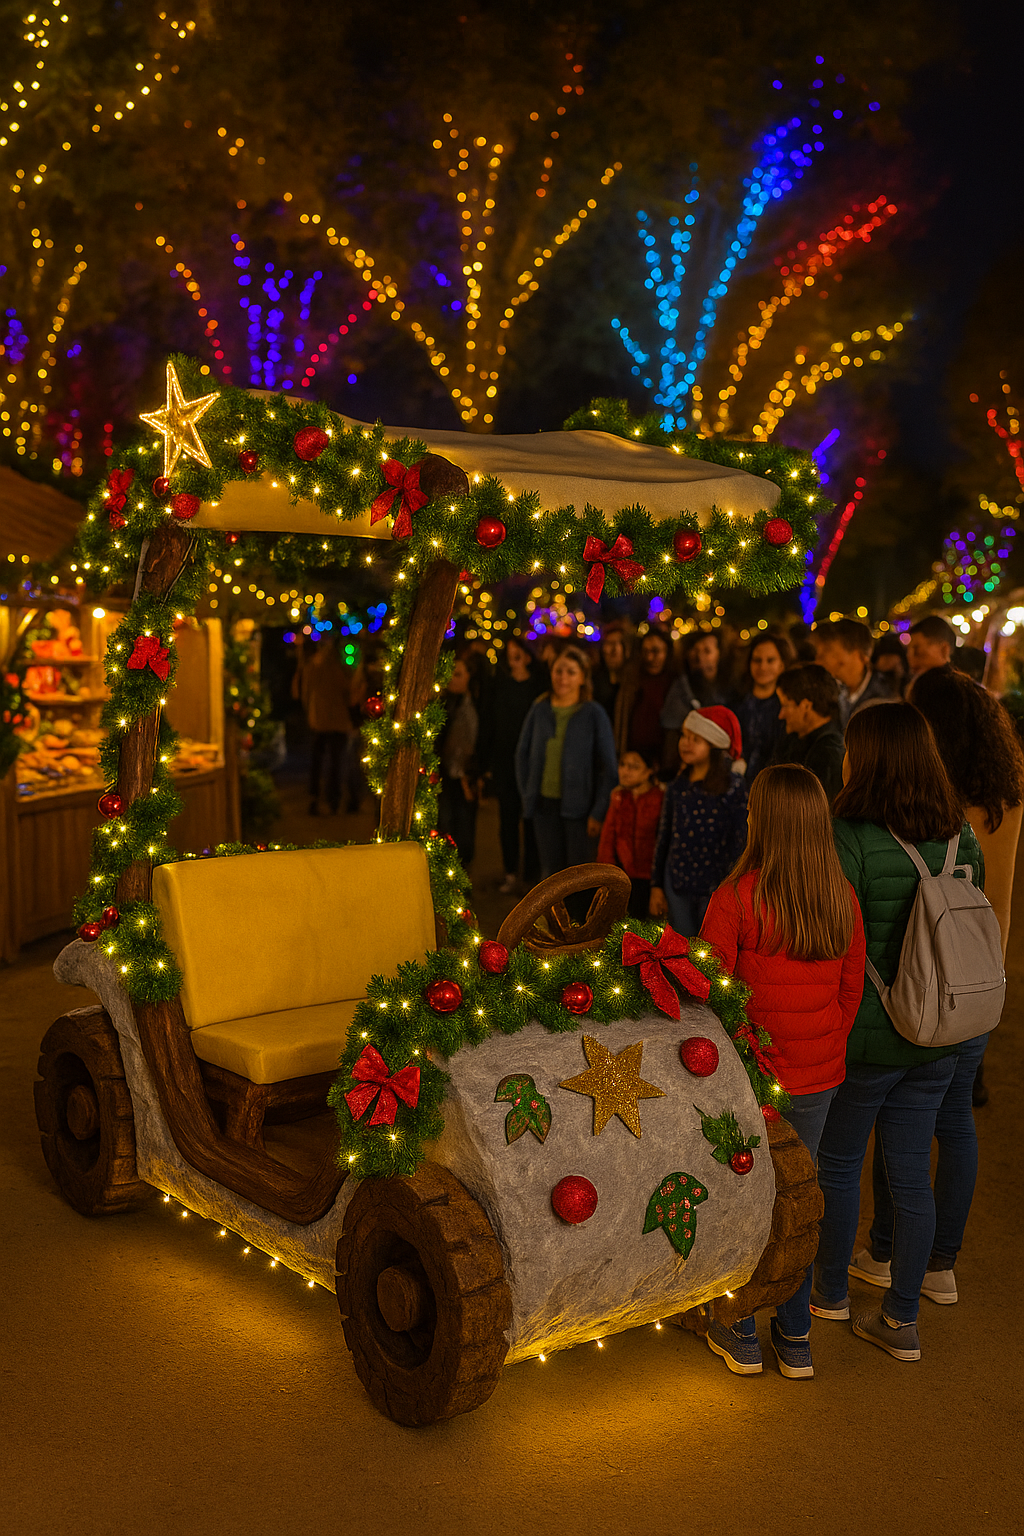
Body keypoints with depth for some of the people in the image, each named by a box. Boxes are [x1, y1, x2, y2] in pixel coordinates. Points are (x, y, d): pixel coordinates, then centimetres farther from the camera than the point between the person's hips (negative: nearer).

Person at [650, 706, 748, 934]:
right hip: (677, 886, 4)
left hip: (715, 888, -4)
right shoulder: (678, 786, 8)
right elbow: (663, 838, 13)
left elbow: (740, 843, -5)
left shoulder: (734, 787, -6)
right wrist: (656, 886, 13)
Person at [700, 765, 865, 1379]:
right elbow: (852, 990, 5)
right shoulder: (843, 898, -4)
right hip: (819, 1075, 5)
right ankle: (796, 1341, 29)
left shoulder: (738, 898, -19)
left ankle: (742, 1339, 26)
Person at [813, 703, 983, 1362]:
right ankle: (903, 1320, 25)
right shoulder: (961, 837, -1)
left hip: (863, 1036, -5)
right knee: (912, 1174, 14)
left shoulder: (851, 838, -21)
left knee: (838, 1165, 16)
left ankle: (831, 1290, 34)